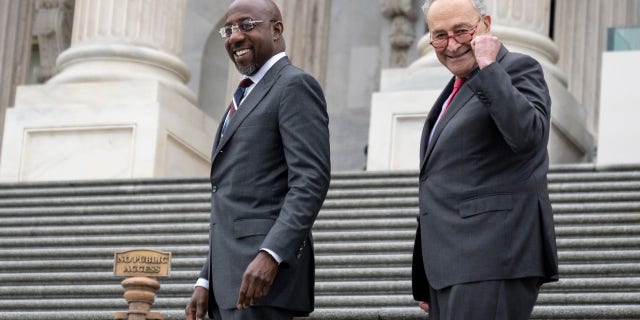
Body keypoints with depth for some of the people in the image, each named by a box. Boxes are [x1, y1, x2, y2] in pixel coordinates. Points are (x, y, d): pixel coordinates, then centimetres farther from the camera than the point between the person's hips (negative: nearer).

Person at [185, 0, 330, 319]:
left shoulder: (295, 86, -5)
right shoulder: (246, 99, 25)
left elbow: (310, 181, -17)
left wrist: (270, 255, -27)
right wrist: (206, 281, 19)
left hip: (265, 271, -9)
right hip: (229, 279, 9)